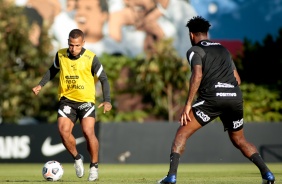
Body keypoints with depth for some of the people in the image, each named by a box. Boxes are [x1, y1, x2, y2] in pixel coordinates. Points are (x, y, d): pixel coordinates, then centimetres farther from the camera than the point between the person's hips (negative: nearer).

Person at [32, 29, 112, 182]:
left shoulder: (90, 58, -10)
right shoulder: (60, 55, -1)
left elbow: (103, 79, -4)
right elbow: (53, 70, 20)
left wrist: (107, 101, -15)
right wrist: (41, 85, 10)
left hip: (86, 100, -3)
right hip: (67, 99, 3)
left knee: (88, 132, -17)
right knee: (63, 130, -16)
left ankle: (94, 166, 3)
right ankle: (77, 158, 11)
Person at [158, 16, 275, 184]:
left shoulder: (195, 51, 8)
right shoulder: (223, 49, 28)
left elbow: (197, 75, -10)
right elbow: (237, 79, 24)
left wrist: (188, 104, -11)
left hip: (212, 96, -5)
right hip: (235, 97, 6)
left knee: (182, 133, 2)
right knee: (239, 140, 21)